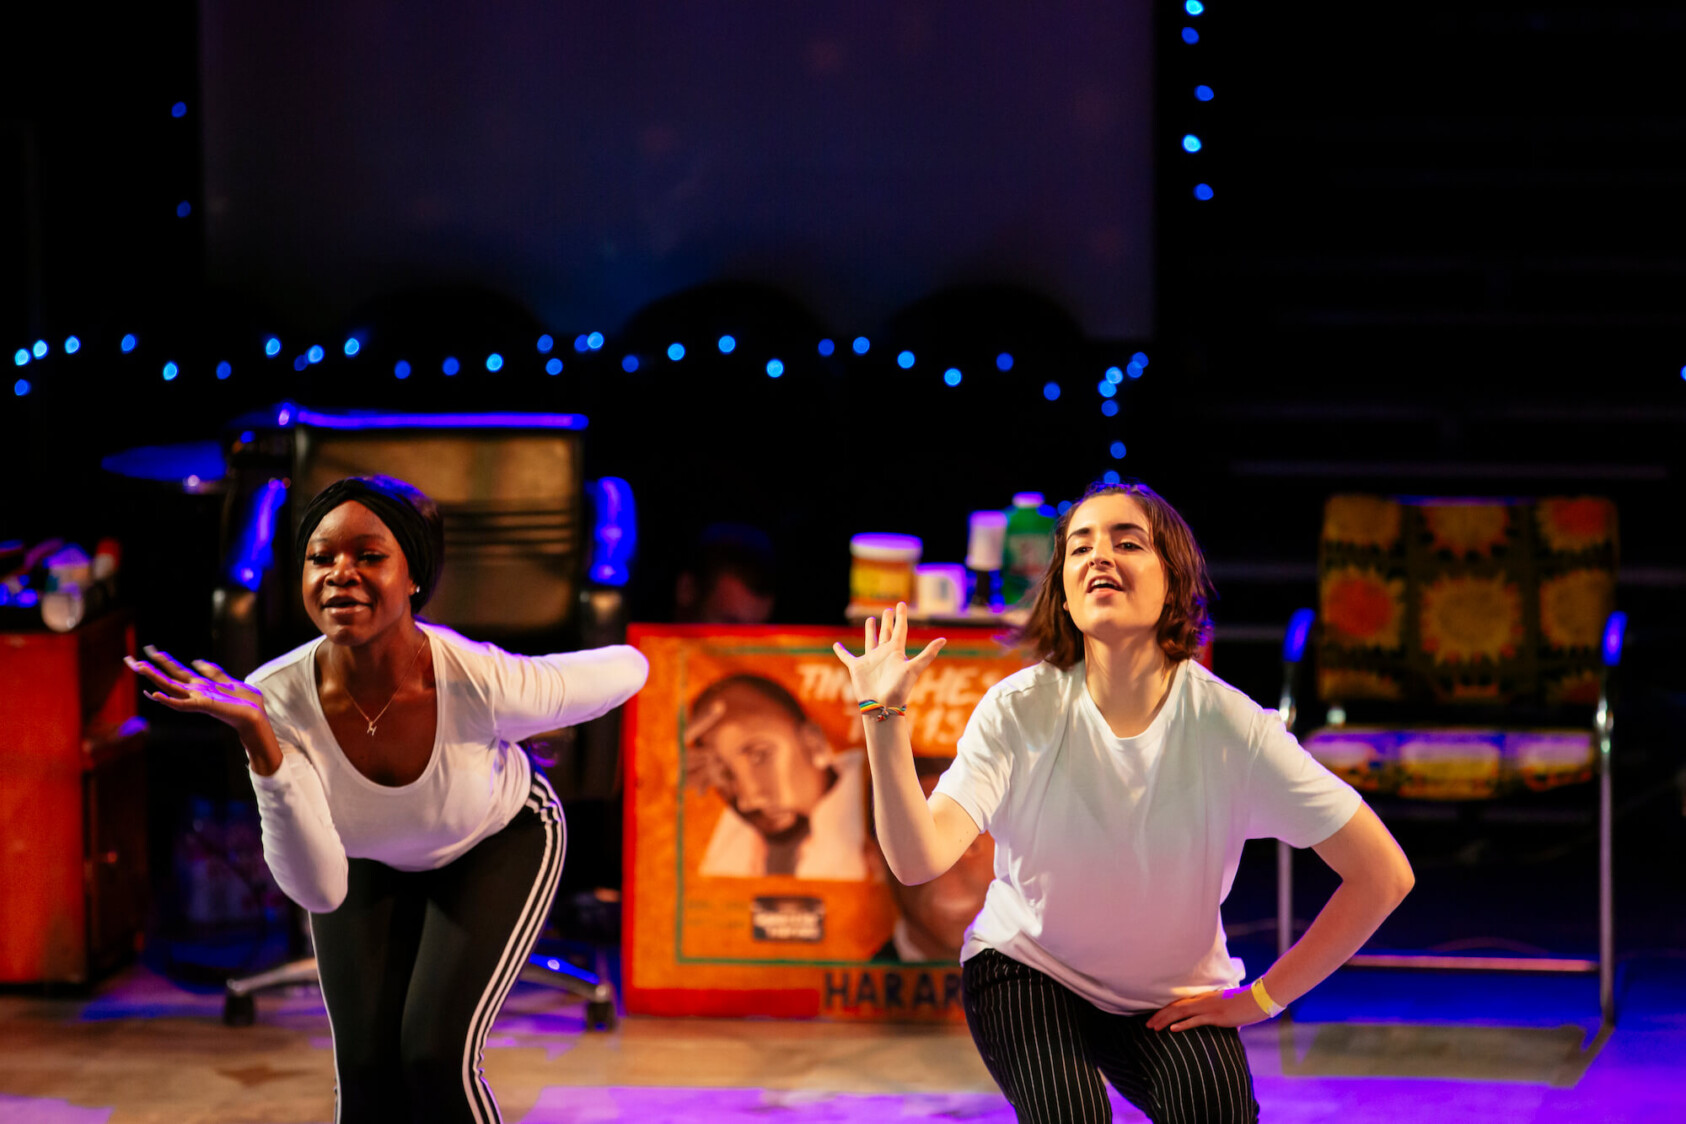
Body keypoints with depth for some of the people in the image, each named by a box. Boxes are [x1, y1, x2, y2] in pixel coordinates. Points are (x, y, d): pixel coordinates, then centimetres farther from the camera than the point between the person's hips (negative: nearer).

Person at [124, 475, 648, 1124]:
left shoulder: (485, 684, -40)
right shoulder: (274, 699, -35)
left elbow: (625, 670, -19)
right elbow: (320, 890, -38)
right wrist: (258, 739, -49)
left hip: (498, 843, -2)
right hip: (369, 861, 2)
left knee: (437, 1053, -19)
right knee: (366, 1072, -9)